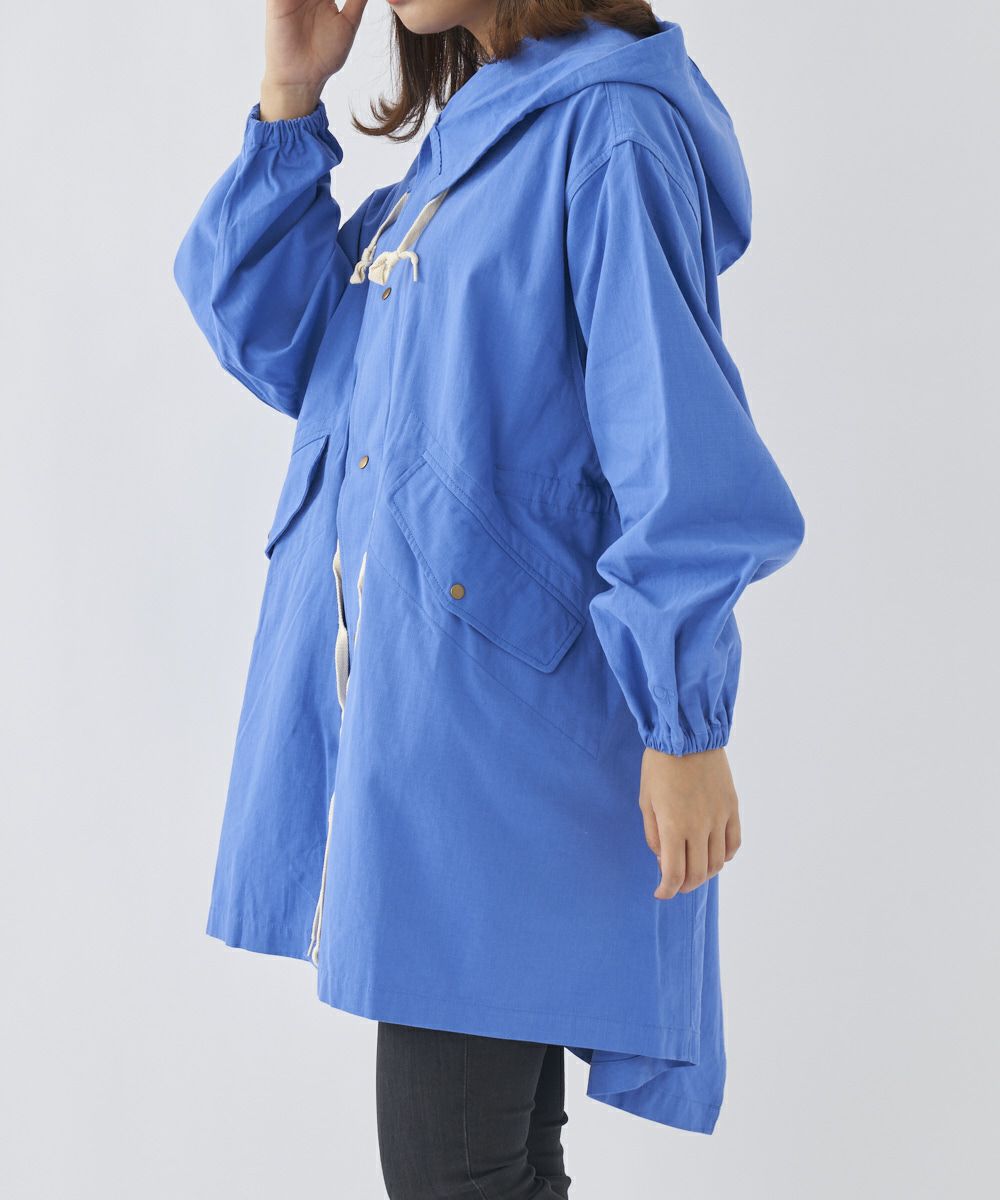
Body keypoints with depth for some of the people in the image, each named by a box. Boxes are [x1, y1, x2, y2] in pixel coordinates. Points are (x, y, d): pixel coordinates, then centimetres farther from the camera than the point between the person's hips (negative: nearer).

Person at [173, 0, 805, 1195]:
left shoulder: (608, 128, -10)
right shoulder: (460, 141, 17)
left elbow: (677, 446, -15)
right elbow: (281, 349, 16)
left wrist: (686, 726, -16)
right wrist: (289, 103, 8)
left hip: (501, 709, -8)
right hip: (387, 700, 8)